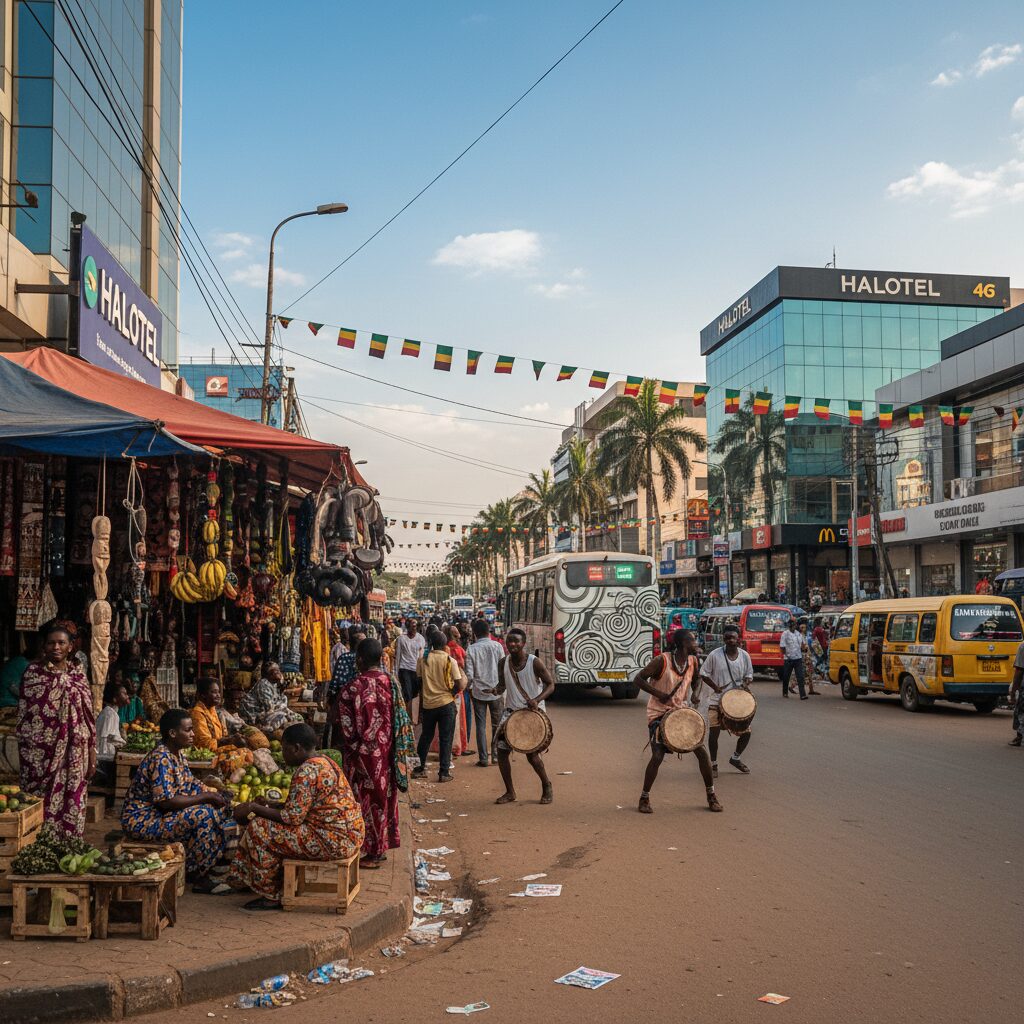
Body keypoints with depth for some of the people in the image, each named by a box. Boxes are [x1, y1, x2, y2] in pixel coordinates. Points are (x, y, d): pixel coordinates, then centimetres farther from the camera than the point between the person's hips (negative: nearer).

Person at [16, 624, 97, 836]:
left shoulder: (78, 675, 8)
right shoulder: (33, 673, -1)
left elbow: (89, 716, 8)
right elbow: (24, 715, -1)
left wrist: (92, 752, 4)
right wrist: (25, 753, -5)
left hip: (74, 753, 3)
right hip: (43, 752, -2)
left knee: (72, 802, 5)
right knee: (42, 803, -2)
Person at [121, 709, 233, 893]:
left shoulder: (176, 754, 8)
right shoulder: (161, 758, -23)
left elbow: (191, 783, 16)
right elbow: (166, 801, -29)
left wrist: (211, 794, -3)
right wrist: (205, 797, -21)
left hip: (160, 814, 10)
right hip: (142, 821, -10)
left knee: (220, 804, 5)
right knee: (204, 815, -26)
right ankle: (197, 875, -13)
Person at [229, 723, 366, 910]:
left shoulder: (307, 771, -19)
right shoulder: (323, 761, 12)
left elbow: (292, 817, -19)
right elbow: (299, 807, 18)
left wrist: (254, 808, -9)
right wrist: (267, 805, 12)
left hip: (333, 842, -11)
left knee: (259, 829, -7)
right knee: (266, 822, 19)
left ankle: (270, 896, 3)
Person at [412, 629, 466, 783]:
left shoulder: (422, 660, -1)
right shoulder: (450, 660, -10)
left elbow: (420, 685, 4)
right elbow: (460, 685, -13)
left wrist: (420, 708, 12)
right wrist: (451, 693, 8)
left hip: (428, 704, 3)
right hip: (446, 704, -3)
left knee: (425, 737, 17)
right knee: (445, 739, 5)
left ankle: (420, 769, 24)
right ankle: (444, 772, 5)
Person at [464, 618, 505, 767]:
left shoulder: (471, 649, -5)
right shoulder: (497, 646, -4)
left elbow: (469, 673, -7)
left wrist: (469, 689, 9)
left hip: (478, 692, 0)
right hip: (496, 691, 0)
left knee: (481, 726, 5)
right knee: (497, 725, 13)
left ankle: (483, 759, 4)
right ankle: (496, 756, 15)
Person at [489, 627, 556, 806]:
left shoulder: (535, 662, -13)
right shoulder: (503, 663, -1)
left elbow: (550, 685, -8)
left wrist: (537, 699, -25)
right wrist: (497, 690, -11)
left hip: (533, 712, -4)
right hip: (511, 711, 5)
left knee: (532, 754, -8)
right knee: (501, 749, -4)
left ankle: (547, 787, 18)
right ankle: (510, 792, 11)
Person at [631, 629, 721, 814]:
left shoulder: (693, 661, -1)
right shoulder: (662, 660, -18)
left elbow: (697, 679, 19)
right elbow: (638, 680, -16)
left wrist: (696, 692, -2)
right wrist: (659, 693, -25)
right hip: (659, 714, -5)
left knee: (702, 751, -2)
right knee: (658, 756, -15)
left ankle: (711, 796, 14)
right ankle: (644, 799, 4)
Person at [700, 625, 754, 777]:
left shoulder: (744, 656, -2)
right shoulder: (715, 655, -12)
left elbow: (749, 675, 10)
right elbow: (703, 674, -5)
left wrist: (746, 684, -12)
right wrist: (715, 687, -16)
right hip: (717, 701, -3)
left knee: (746, 732, 5)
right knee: (714, 733, -2)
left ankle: (736, 758, 31)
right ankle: (714, 764, 18)